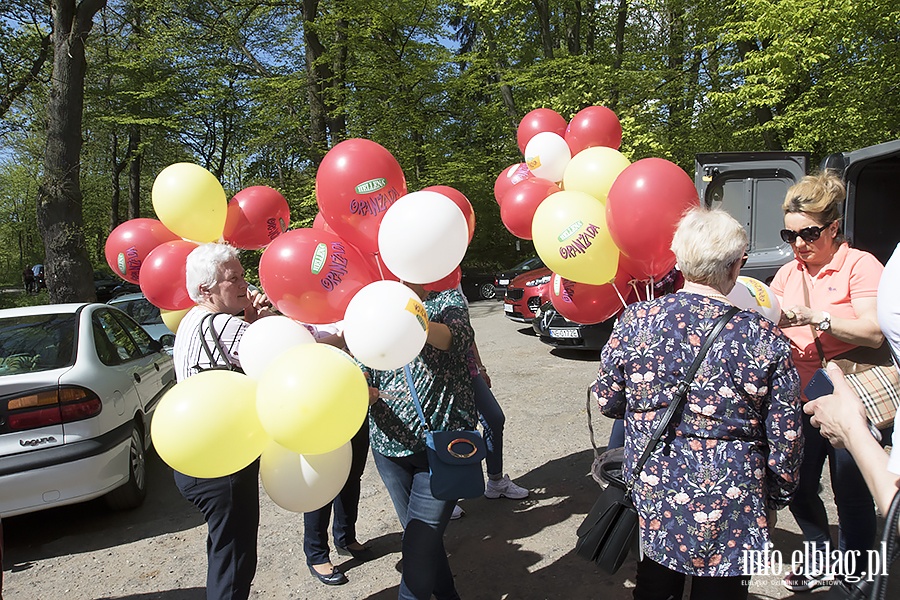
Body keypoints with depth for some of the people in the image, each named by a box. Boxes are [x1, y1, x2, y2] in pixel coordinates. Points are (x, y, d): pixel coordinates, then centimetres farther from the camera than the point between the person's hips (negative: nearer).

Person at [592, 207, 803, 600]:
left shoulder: (635, 321, -11)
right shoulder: (763, 337, -14)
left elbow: (607, 401, 0)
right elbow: (786, 436, -6)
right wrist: (776, 499, 10)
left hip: (651, 496, 2)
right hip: (731, 509, -1)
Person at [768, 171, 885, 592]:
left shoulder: (860, 266, -8)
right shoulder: (788, 273, 9)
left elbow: (874, 333, -21)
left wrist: (815, 317, -28)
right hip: (800, 401, 6)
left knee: (852, 498, 7)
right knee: (798, 487, 16)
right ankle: (821, 560, 40)